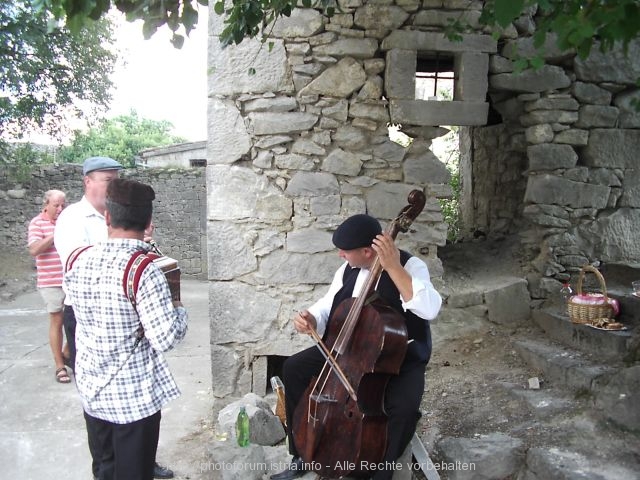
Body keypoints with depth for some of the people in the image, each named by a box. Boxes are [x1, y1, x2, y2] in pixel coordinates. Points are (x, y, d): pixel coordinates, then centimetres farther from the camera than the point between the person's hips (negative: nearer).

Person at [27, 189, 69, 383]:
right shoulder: (37, 223, -5)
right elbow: (34, 250, -17)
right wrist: (55, 234, -23)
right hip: (51, 282, -4)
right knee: (57, 321, 3)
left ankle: (67, 353, 35)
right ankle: (60, 366, 13)